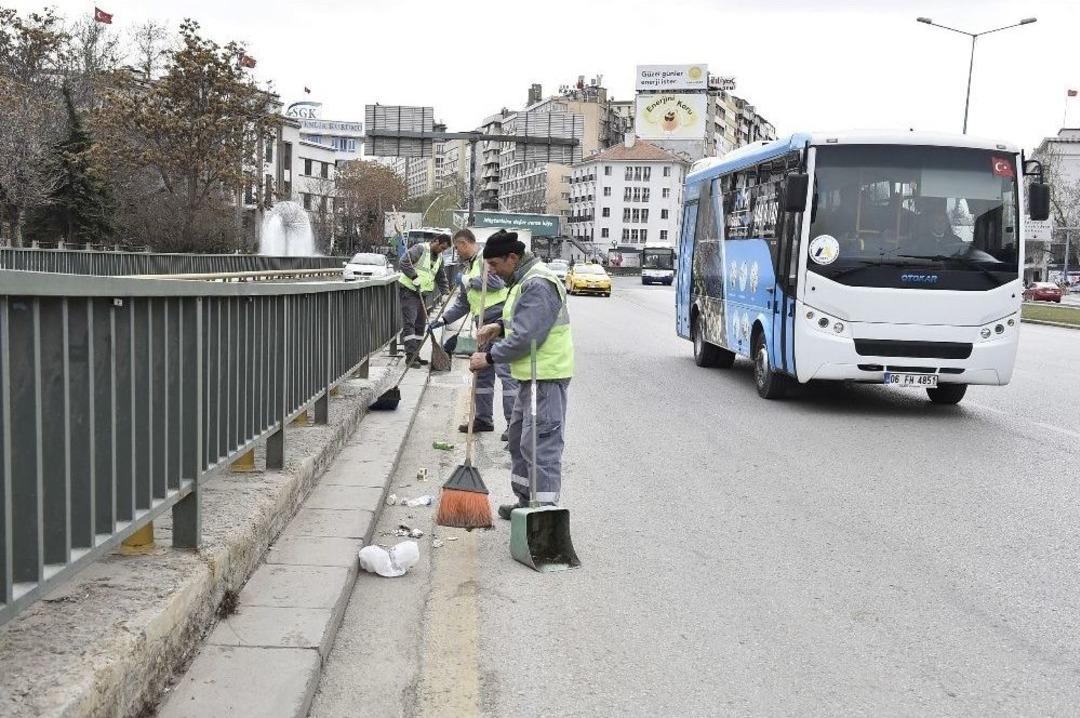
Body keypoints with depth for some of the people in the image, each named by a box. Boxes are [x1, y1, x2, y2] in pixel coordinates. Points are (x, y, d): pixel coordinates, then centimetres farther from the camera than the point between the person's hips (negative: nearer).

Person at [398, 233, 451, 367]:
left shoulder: (439, 257, 13)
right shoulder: (420, 249, -13)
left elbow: (441, 276, 22)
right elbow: (403, 262, -22)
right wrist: (414, 276, -25)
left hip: (421, 292, 9)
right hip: (408, 290, -9)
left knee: (420, 324, 8)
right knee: (409, 323, -12)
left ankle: (415, 355, 14)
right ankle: (410, 356, -15)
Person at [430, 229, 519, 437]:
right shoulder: (468, 268, 22)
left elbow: (496, 282, -21)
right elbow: (463, 303, 28)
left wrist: (469, 281, -8)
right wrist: (443, 319, 20)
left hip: (499, 318, -10)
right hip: (484, 324, 10)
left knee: (505, 371, -12)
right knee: (482, 373, 13)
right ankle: (484, 418, 23)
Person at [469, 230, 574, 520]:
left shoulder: (537, 286, -20)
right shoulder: (524, 280, 15)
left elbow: (525, 338, -25)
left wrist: (489, 357, -15)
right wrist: (500, 326, 11)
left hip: (545, 376, -11)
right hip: (531, 375, 11)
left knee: (540, 443, -10)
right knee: (519, 437, 19)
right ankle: (526, 502, 30)